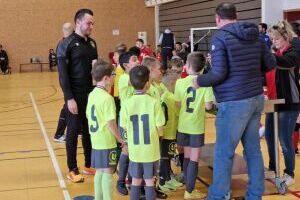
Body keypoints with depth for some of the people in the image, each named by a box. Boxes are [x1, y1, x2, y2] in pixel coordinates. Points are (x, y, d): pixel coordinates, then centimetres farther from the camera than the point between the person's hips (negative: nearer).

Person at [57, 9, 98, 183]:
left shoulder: (92, 43, 10)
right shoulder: (67, 44, -8)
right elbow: (63, 74, -12)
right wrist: (69, 98, -16)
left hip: (92, 94, 6)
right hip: (75, 96, -6)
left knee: (90, 130, 11)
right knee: (73, 131, 2)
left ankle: (89, 165, 24)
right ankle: (73, 170, 11)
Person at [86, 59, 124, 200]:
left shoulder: (92, 94, 6)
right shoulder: (107, 98, -19)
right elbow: (111, 123, -20)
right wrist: (119, 138, -8)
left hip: (95, 140, 8)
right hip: (107, 141, -8)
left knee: (99, 171, 16)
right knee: (108, 172, 0)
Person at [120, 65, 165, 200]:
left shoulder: (127, 104, -9)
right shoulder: (154, 102, -13)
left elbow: (126, 128, -1)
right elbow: (160, 128, -9)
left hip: (134, 150, 2)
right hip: (151, 150, -2)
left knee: (136, 181, 14)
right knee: (150, 181, 10)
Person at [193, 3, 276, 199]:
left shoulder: (220, 37, -11)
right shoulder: (255, 35, 9)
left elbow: (219, 73, -18)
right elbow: (271, 63, 12)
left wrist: (199, 81, -1)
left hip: (234, 102, -7)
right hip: (256, 98, 7)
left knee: (223, 152, 3)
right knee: (253, 149, 14)